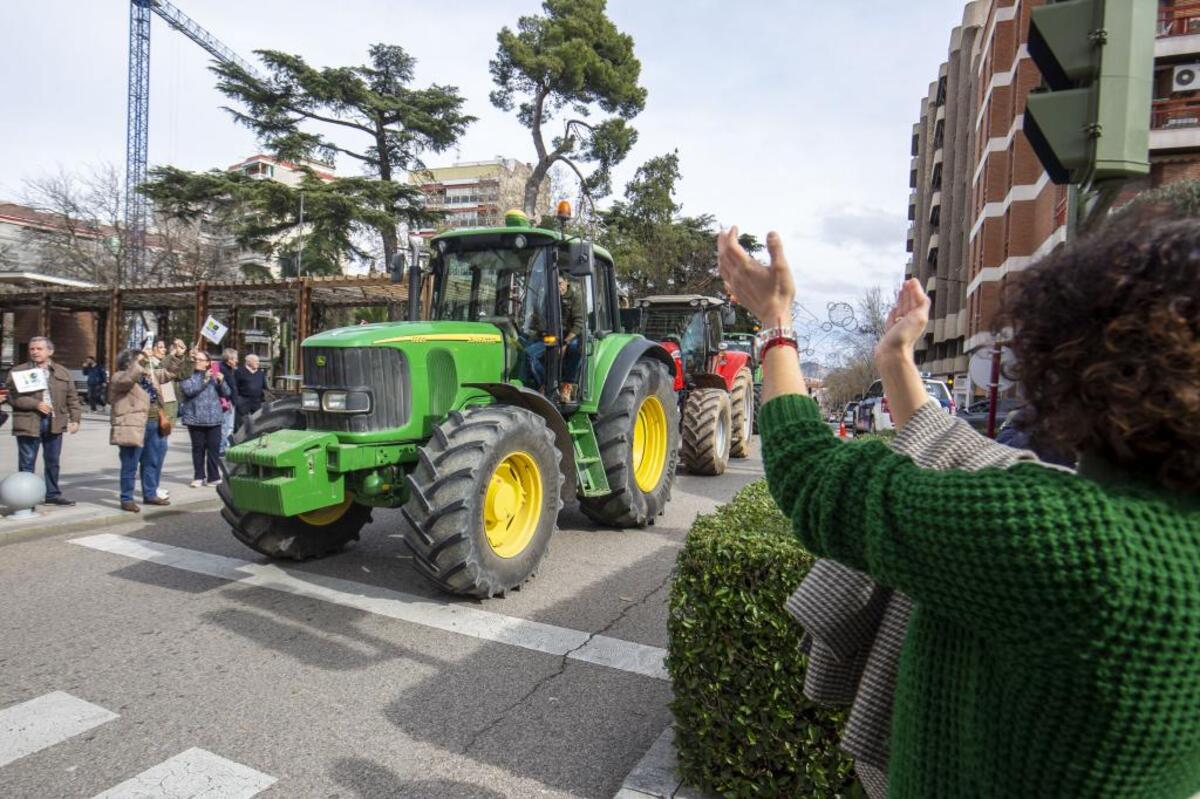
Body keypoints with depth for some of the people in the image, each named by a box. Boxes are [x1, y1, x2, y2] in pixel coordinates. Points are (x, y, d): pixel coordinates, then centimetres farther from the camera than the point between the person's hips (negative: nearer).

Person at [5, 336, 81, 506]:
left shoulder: (63, 372, 10)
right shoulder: (18, 371, 3)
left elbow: (72, 398, 9)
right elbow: (12, 397, -5)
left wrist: (75, 419, 1)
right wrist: (36, 404, -17)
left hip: (55, 423, 3)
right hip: (28, 424, -3)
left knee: (53, 462, 12)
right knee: (27, 463, 2)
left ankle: (52, 494, 23)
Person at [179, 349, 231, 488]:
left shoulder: (214, 376, 9)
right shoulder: (187, 376, 3)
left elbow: (226, 394, 4)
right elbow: (188, 390, -15)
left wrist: (221, 381, -13)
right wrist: (204, 380, -19)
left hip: (213, 419, 1)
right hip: (195, 419, -1)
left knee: (214, 448, 1)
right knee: (198, 449, 4)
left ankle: (213, 477, 8)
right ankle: (198, 477, 14)